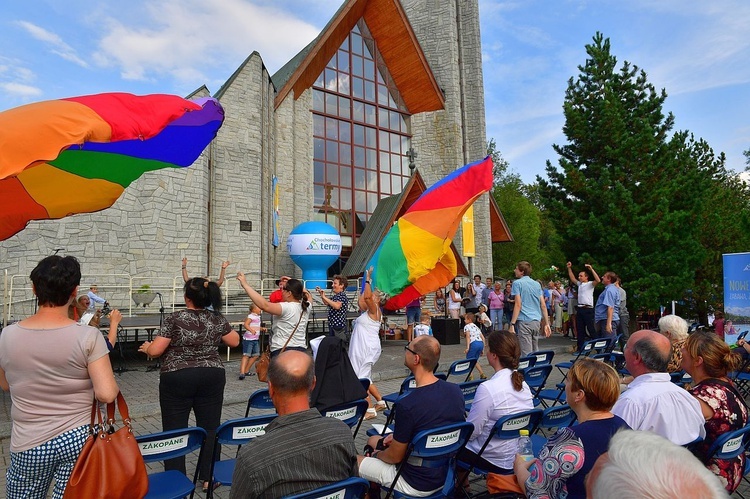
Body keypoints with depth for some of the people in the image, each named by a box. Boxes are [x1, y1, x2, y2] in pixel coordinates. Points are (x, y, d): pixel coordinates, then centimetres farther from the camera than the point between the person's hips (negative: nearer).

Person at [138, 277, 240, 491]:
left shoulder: (175, 319, -11)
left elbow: (155, 351, -11)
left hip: (177, 379, -3)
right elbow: (234, 341, 10)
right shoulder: (218, 319, -1)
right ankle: (209, 478, 19)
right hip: (212, 378, 3)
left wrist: (146, 347, 11)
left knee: (174, 431, 7)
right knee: (210, 428, 10)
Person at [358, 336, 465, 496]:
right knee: (373, 440, 22)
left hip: (417, 484, -7)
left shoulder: (407, 405, -32)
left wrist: (376, 454, 3)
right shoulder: (456, 390, -11)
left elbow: (395, 457, -18)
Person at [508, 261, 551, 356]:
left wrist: (512, 324, -13)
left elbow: (518, 305, -11)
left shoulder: (517, 283, -3)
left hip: (524, 321, -6)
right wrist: (547, 323, 15)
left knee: (526, 354, -7)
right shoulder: (537, 284, 15)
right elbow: (543, 305, 12)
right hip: (536, 321, 6)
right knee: (535, 352, 15)